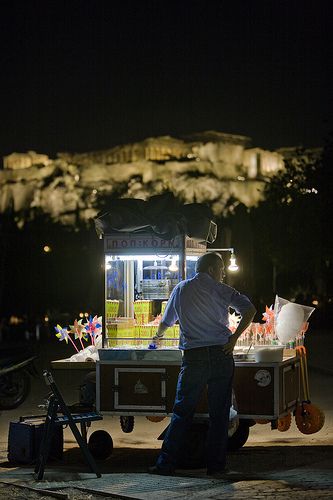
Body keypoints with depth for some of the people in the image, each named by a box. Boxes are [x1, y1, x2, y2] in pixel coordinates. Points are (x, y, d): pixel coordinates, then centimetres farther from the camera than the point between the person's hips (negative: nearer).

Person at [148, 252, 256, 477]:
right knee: (219, 413, 5)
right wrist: (234, 337, -4)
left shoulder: (180, 289, 11)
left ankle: (166, 463, 4)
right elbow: (250, 310, -9)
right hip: (221, 355, -1)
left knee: (182, 412, 6)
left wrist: (159, 336, 46)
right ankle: (216, 465, 7)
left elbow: (167, 321, 25)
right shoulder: (220, 289, 3)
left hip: (193, 357, 2)